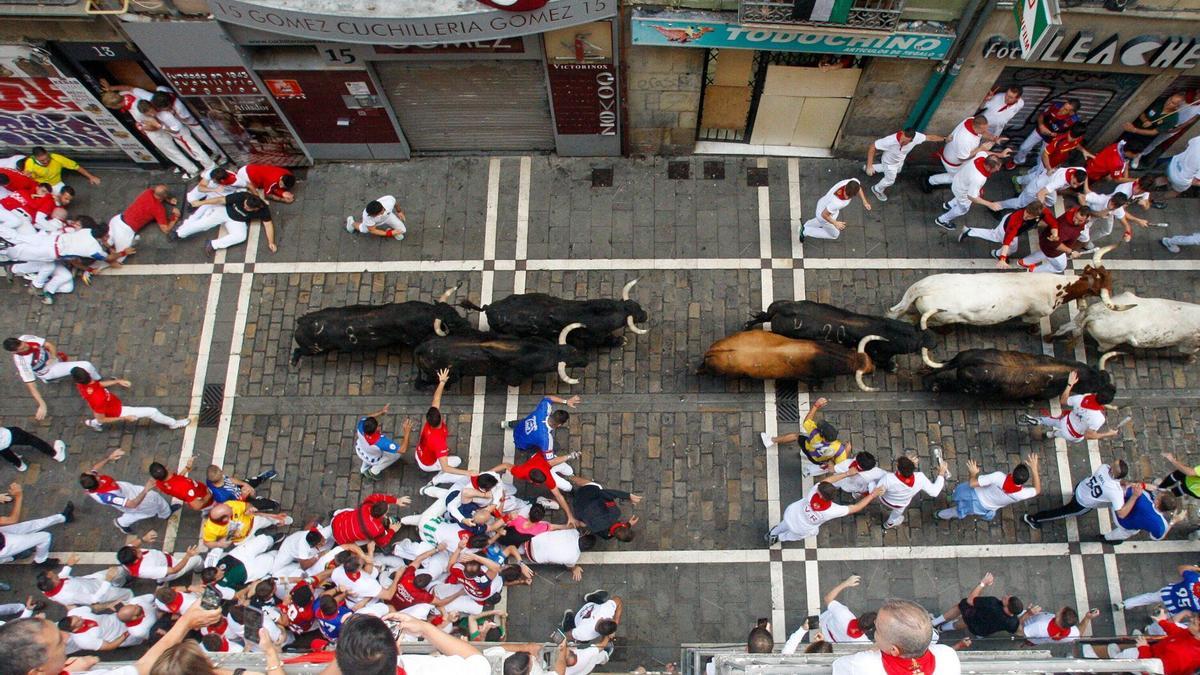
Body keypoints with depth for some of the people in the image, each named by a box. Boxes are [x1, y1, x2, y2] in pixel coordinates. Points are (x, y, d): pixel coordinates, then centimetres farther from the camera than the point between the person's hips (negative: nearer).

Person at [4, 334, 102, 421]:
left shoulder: (25, 338, -21)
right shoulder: (21, 362, -33)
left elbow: (50, 345, -8)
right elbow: (30, 385, -30)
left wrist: (53, 357, -26)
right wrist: (42, 405, -34)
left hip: (53, 359, 6)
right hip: (49, 372, -6)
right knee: (86, 366, -15)